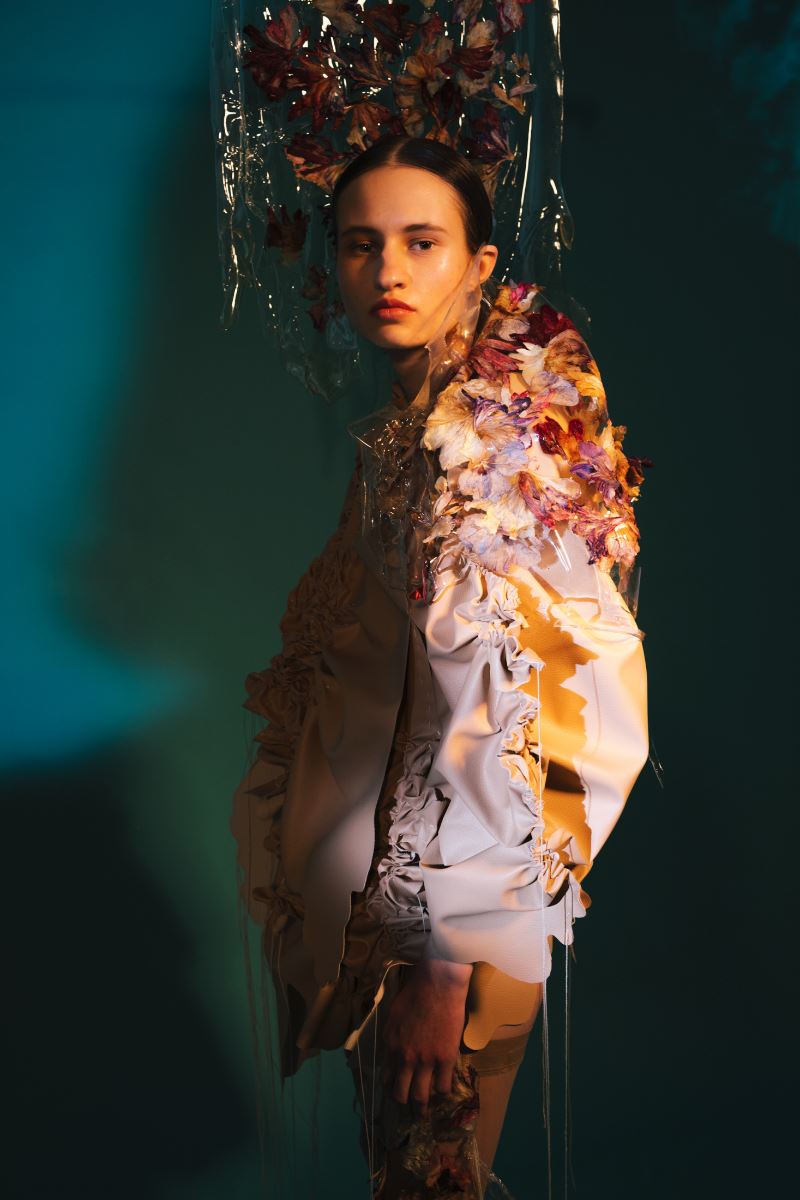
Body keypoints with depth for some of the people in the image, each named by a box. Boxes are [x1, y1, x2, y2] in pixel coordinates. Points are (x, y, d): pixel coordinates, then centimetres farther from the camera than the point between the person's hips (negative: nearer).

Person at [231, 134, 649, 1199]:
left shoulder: (481, 435, -20)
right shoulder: (408, 413, 8)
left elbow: (493, 710, -25)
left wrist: (446, 953, -24)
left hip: (441, 907, -8)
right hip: (372, 870, 8)